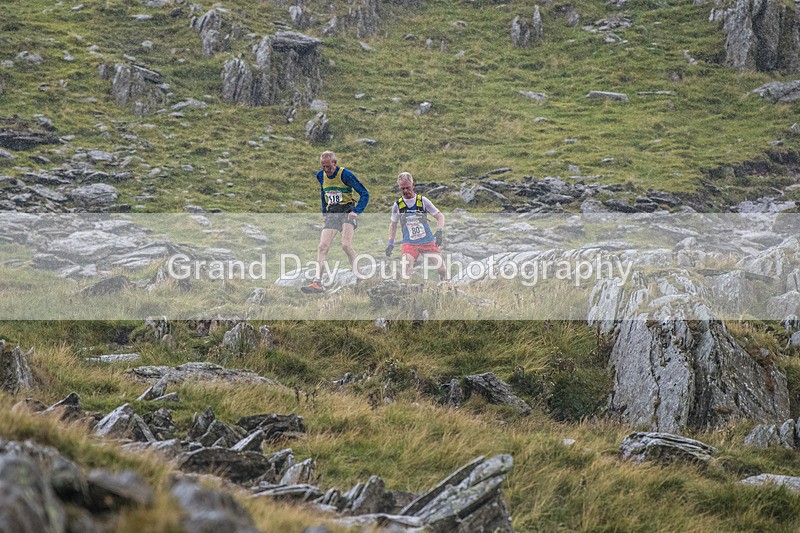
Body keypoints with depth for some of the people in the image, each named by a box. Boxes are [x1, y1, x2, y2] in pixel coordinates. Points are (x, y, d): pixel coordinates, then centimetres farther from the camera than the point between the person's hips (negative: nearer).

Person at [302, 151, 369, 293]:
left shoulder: (345, 174, -11)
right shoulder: (321, 176, 7)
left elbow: (364, 194, -9)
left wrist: (356, 211, -19)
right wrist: (324, 213, 18)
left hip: (347, 211, -5)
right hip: (332, 214, 5)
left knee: (346, 245, -23)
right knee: (322, 247, -10)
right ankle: (317, 282, -15)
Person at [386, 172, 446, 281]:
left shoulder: (422, 201, 0)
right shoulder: (397, 205, 4)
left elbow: (440, 216, 2)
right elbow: (393, 225, 19)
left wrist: (439, 232, -14)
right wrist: (390, 243, 13)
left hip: (427, 241, 0)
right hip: (409, 243, 0)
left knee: (442, 269, -8)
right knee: (406, 271, -24)